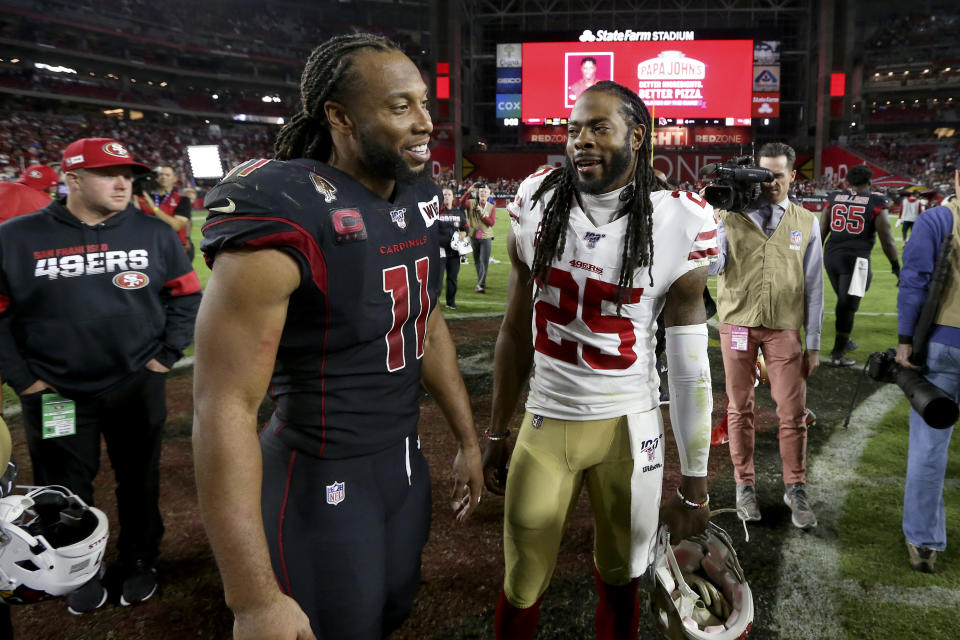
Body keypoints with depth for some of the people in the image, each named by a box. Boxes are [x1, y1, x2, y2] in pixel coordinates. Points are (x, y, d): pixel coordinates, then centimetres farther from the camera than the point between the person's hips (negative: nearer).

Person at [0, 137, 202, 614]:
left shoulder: (153, 233, -1)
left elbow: (186, 295, 7)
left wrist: (168, 353, -1)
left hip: (138, 385, 1)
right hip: (55, 395, -1)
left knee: (139, 481, 15)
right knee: (67, 492, 14)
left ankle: (138, 564, 35)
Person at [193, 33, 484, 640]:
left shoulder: (420, 199, 0)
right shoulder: (286, 216, -24)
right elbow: (223, 407, -25)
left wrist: (468, 441, 17)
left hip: (406, 457, 8)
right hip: (325, 482, -7)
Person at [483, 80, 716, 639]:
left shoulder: (677, 227, -10)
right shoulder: (536, 206, -3)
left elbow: (689, 366, -7)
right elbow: (516, 331, 6)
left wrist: (695, 487, -3)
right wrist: (498, 434, 11)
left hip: (629, 425, -1)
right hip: (545, 422, 2)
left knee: (621, 581, 16)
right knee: (522, 588, 11)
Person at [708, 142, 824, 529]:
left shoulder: (806, 223, 6)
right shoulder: (732, 216, 2)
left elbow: (814, 286, 7)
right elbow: (712, 267, -9)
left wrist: (814, 344, 5)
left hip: (784, 329, 1)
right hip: (738, 325, -1)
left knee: (793, 412, 1)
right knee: (739, 409, 7)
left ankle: (796, 489, 18)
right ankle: (745, 486, 22)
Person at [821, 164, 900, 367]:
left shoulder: (833, 199, 8)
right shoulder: (876, 202, -3)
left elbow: (821, 232, 11)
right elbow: (886, 240, -2)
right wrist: (896, 266, 8)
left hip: (831, 256, 5)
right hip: (855, 259, -5)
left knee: (844, 302, 22)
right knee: (847, 306, 2)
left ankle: (844, 341, 36)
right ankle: (837, 355, 5)